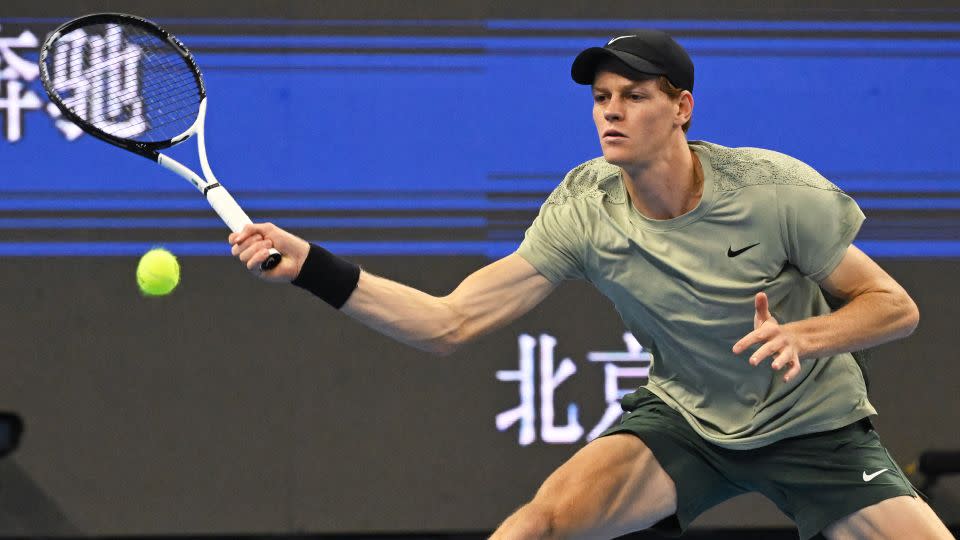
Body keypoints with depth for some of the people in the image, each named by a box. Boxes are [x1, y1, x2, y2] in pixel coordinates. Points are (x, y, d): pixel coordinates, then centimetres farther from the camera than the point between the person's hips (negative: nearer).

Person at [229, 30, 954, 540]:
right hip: (682, 418, 1)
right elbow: (449, 323, -14)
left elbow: (895, 307, -12)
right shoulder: (583, 210, -13)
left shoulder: (777, 192, -20)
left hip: (814, 426, -1)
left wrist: (804, 335, -32)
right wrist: (315, 269, -25)